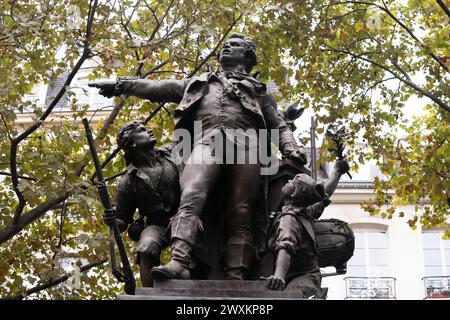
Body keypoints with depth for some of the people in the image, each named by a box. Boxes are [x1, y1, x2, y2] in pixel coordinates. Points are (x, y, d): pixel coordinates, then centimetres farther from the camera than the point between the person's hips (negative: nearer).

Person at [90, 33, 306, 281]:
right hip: (206, 142, 0)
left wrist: (290, 150, 4)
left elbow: (278, 125, 24)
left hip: (244, 143, 0)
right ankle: (179, 263, -44)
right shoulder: (199, 83, 38)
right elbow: (160, 88, 31)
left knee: (240, 215, -15)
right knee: (191, 197, -27)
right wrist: (122, 85, 20)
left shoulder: (259, 91, 34)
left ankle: (236, 280, -25)